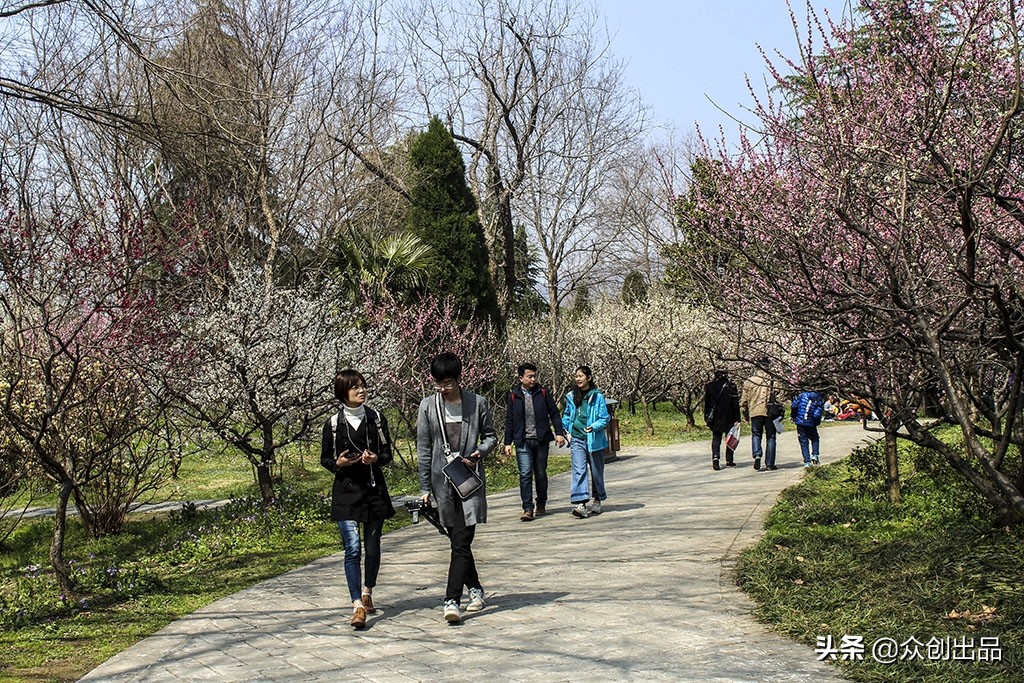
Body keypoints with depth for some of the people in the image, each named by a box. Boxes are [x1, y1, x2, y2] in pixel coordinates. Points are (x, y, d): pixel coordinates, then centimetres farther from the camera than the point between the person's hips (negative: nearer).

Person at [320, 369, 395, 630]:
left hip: (375, 490, 2)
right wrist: (338, 463, -13)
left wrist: (376, 459, -13)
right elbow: (324, 459, 8)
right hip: (346, 492, -2)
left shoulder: (376, 418, 4)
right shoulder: (334, 423, 0)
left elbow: (388, 455, 8)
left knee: (373, 547, 10)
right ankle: (358, 606, -12)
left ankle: (367, 592, 33)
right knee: (352, 548, -11)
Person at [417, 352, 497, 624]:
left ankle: (452, 600, -9)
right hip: (442, 481, 2)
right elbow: (423, 449, 5)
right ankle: (475, 589, 27)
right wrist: (425, 487, 3)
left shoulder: (476, 403, -1)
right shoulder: (428, 406, 2)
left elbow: (491, 436, 11)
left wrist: (480, 452, -11)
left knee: (462, 542, -9)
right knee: (457, 540, 9)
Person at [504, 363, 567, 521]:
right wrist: (508, 442, 4)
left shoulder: (543, 393, 3)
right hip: (523, 442, -1)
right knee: (525, 474, -8)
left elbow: (554, 414, 7)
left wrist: (559, 433, -3)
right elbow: (509, 420, 7)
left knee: (541, 473, 11)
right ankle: (528, 508, -7)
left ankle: (541, 504, 26)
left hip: (541, 440, 1)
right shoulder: (514, 396, 2)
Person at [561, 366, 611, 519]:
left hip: (594, 439, -2)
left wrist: (594, 427, -23)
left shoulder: (597, 396, -6)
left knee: (596, 471, 12)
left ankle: (597, 501, 29)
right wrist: (564, 428, 6)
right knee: (579, 471, -12)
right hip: (576, 439, 2)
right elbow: (566, 415, 21)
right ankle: (580, 504, -21)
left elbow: (605, 418, -6)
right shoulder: (571, 396, 7)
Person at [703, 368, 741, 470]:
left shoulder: (710, 386, -1)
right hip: (728, 418, -1)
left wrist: (707, 417, 11)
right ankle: (729, 460, 17)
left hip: (715, 419, 1)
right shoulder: (731, 386, -6)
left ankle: (715, 457, -16)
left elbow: (706, 403, 4)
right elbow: (736, 404, -6)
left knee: (716, 439, 7)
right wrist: (737, 419, -2)